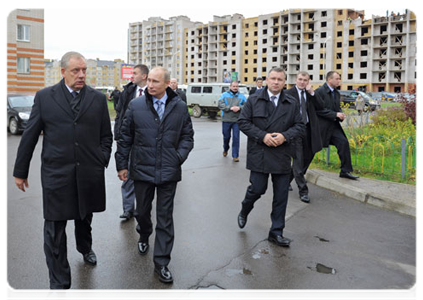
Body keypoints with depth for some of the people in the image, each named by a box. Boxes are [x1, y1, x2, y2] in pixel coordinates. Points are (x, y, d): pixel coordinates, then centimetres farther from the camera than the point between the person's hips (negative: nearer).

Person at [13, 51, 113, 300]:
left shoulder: (98, 98, 3)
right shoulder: (44, 97, 0)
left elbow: (106, 135, 9)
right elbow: (30, 136, 3)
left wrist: (102, 161, -1)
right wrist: (21, 171, 6)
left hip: (89, 174, 2)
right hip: (56, 173, -1)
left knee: (85, 217, 21)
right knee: (54, 230, 1)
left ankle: (85, 248, 52)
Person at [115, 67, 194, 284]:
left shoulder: (180, 107, -1)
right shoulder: (136, 105, -2)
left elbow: (187, 136, 5)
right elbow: (125, 137, 3)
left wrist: (179, 157, -9)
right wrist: (122, 164, 3)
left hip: (168, 172, -1)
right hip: (142, 169, 1)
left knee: (165, 218, 5)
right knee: (142, 211, 19)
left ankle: (161, 263, 17)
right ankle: (144, 236, 52)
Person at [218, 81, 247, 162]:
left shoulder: (242, 96, 10)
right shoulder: (224, 95, 6)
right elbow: (220, 104, -8)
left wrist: (239, 108, -18)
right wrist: (230, 108, -18)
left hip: (237, 120, 0)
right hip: (226, 120, 0)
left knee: (236, 138, -4)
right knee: (226, 136, 11)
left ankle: (235, 156, 2)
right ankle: (225, 149, 39)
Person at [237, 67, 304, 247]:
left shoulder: (292, 103, 8)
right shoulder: (254, 100, 2)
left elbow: (299, 126, 7)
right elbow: (243, 122, -2)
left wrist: (285, 136, -13)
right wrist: (263, 136, -14)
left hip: (282, 155, 3)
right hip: (259, 154, -2)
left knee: (281, 195, 5)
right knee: (257, 188, 0)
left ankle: (276, 232, 19)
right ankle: (244, 212, 34)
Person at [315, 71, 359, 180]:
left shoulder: (337, 93, 13)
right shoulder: (319, 91, -11)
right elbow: (319, 109, -19)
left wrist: (341, 115, -1)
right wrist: (335, 114, -20)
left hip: (333, 126, 7)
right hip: (321, 126, -6)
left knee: (344, 142, -10)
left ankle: (345, 171, -2)